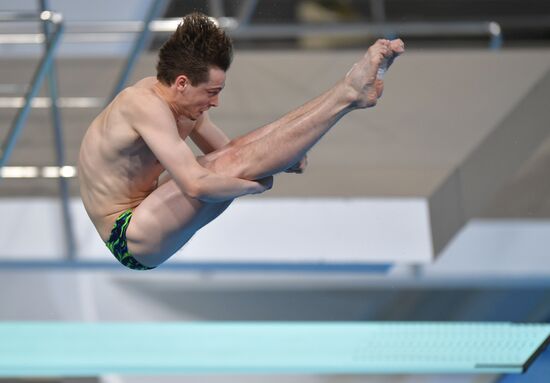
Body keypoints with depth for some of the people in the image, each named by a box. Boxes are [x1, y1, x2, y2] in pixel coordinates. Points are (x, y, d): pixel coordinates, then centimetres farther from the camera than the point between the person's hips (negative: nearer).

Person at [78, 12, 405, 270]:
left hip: (144, 212, 10)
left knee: (245, 150, -4)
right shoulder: (147, 106, -25)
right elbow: (197, 184, -34)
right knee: (235, 164, -23)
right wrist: (257, 184, -19)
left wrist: (283, 156, -5)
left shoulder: (180, 101, 5)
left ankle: (351, 91, -6)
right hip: (130, 240, -10)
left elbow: (225, 149, 14)